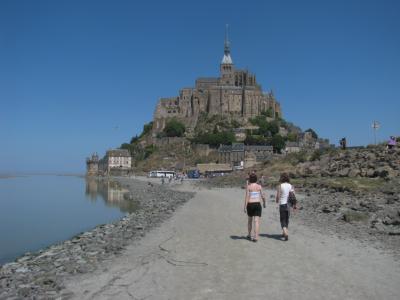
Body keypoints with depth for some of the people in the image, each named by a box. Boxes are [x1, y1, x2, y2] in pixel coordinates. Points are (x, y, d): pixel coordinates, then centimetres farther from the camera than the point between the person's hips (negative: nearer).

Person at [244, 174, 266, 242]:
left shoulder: (248, 186, -4)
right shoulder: (259, 186, 3)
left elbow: (247, 197, -10)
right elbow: (262, 196, 5)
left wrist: (245, 207, -10)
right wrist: (264, 203, 23)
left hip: (250, 205, 0)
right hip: (258, 204, 1)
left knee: (250, 220, 17)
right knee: (256, 221, -2)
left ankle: (249, 235, 29)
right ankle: (256, 237, -10)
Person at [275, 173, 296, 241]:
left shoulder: (280, 186, -11)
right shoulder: (291, 186, 1)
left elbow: (278, 196, -10)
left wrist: (277, 201, 11)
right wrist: (295, 205, 6)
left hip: (282, 204, -4)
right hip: (289, 204, 4)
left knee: (283, 220, 2)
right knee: (287, 220, 19)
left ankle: (286, 233, -17)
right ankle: (285, 233, 30)